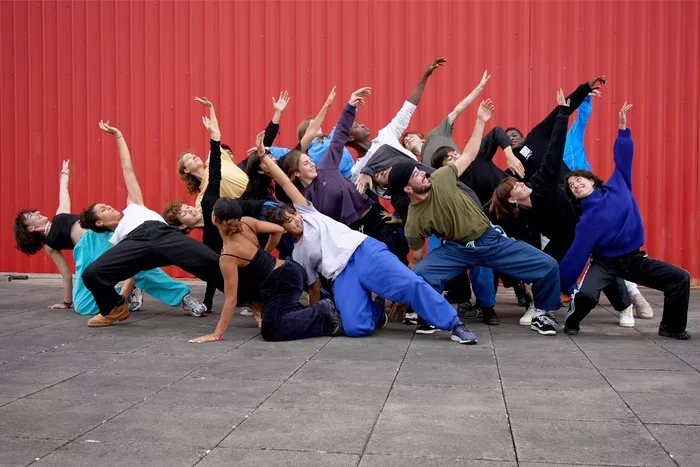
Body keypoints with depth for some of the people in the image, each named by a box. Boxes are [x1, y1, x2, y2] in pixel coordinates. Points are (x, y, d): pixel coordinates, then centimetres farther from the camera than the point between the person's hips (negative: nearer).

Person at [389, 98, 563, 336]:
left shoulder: (440, 178, -9)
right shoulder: (413, 222, -12)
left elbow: (469, 155, 3)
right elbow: (418, 259, 0)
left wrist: (480, 121, 1)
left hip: (490, 239, 2)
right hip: (456, 250, -2)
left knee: (548, 266, -9)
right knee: (419, 275, -29)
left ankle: (540, 315, 17)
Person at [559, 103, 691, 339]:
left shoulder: (617, 186, -3)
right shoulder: (587, 220, -13)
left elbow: (623, 159, 4)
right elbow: (576, 255, -13)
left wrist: (623, 128, -5)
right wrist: (560, 285, -15)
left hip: (635, 259, 4)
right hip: (606, 262, -4)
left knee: (680, 278, -5)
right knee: (586, 295, -32)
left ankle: (672, 327, 13)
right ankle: (571, 323, 1)